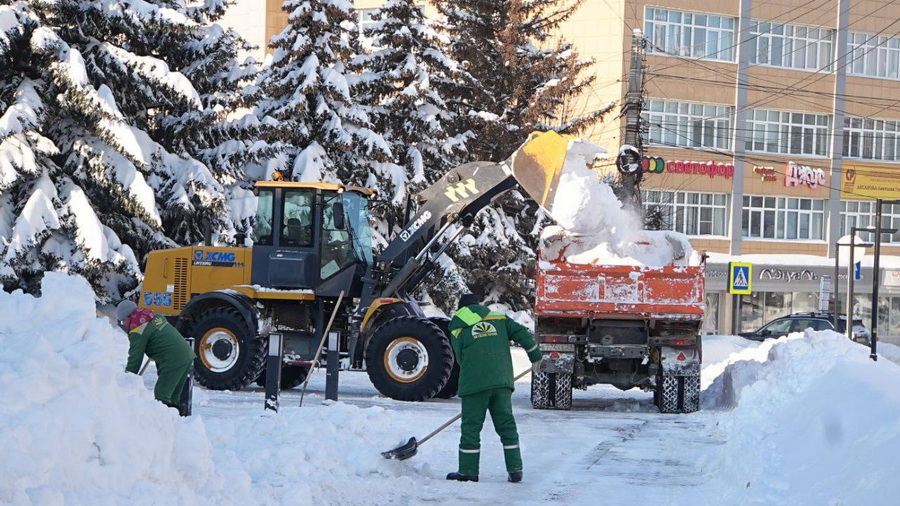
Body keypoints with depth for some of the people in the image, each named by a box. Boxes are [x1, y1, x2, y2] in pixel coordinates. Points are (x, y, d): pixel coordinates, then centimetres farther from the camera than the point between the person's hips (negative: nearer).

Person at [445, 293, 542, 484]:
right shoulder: (499, 318, 14)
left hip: (474, 383, -2)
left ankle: (468, 471, 7)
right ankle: (515, 470, 6)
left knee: (471, 427, 5)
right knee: (507, 425, 9)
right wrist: (535, 357, 18)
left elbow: (461, 359, 11)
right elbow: (523, 334, 6)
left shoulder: (458, 330, 10)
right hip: (502, 382, 2)